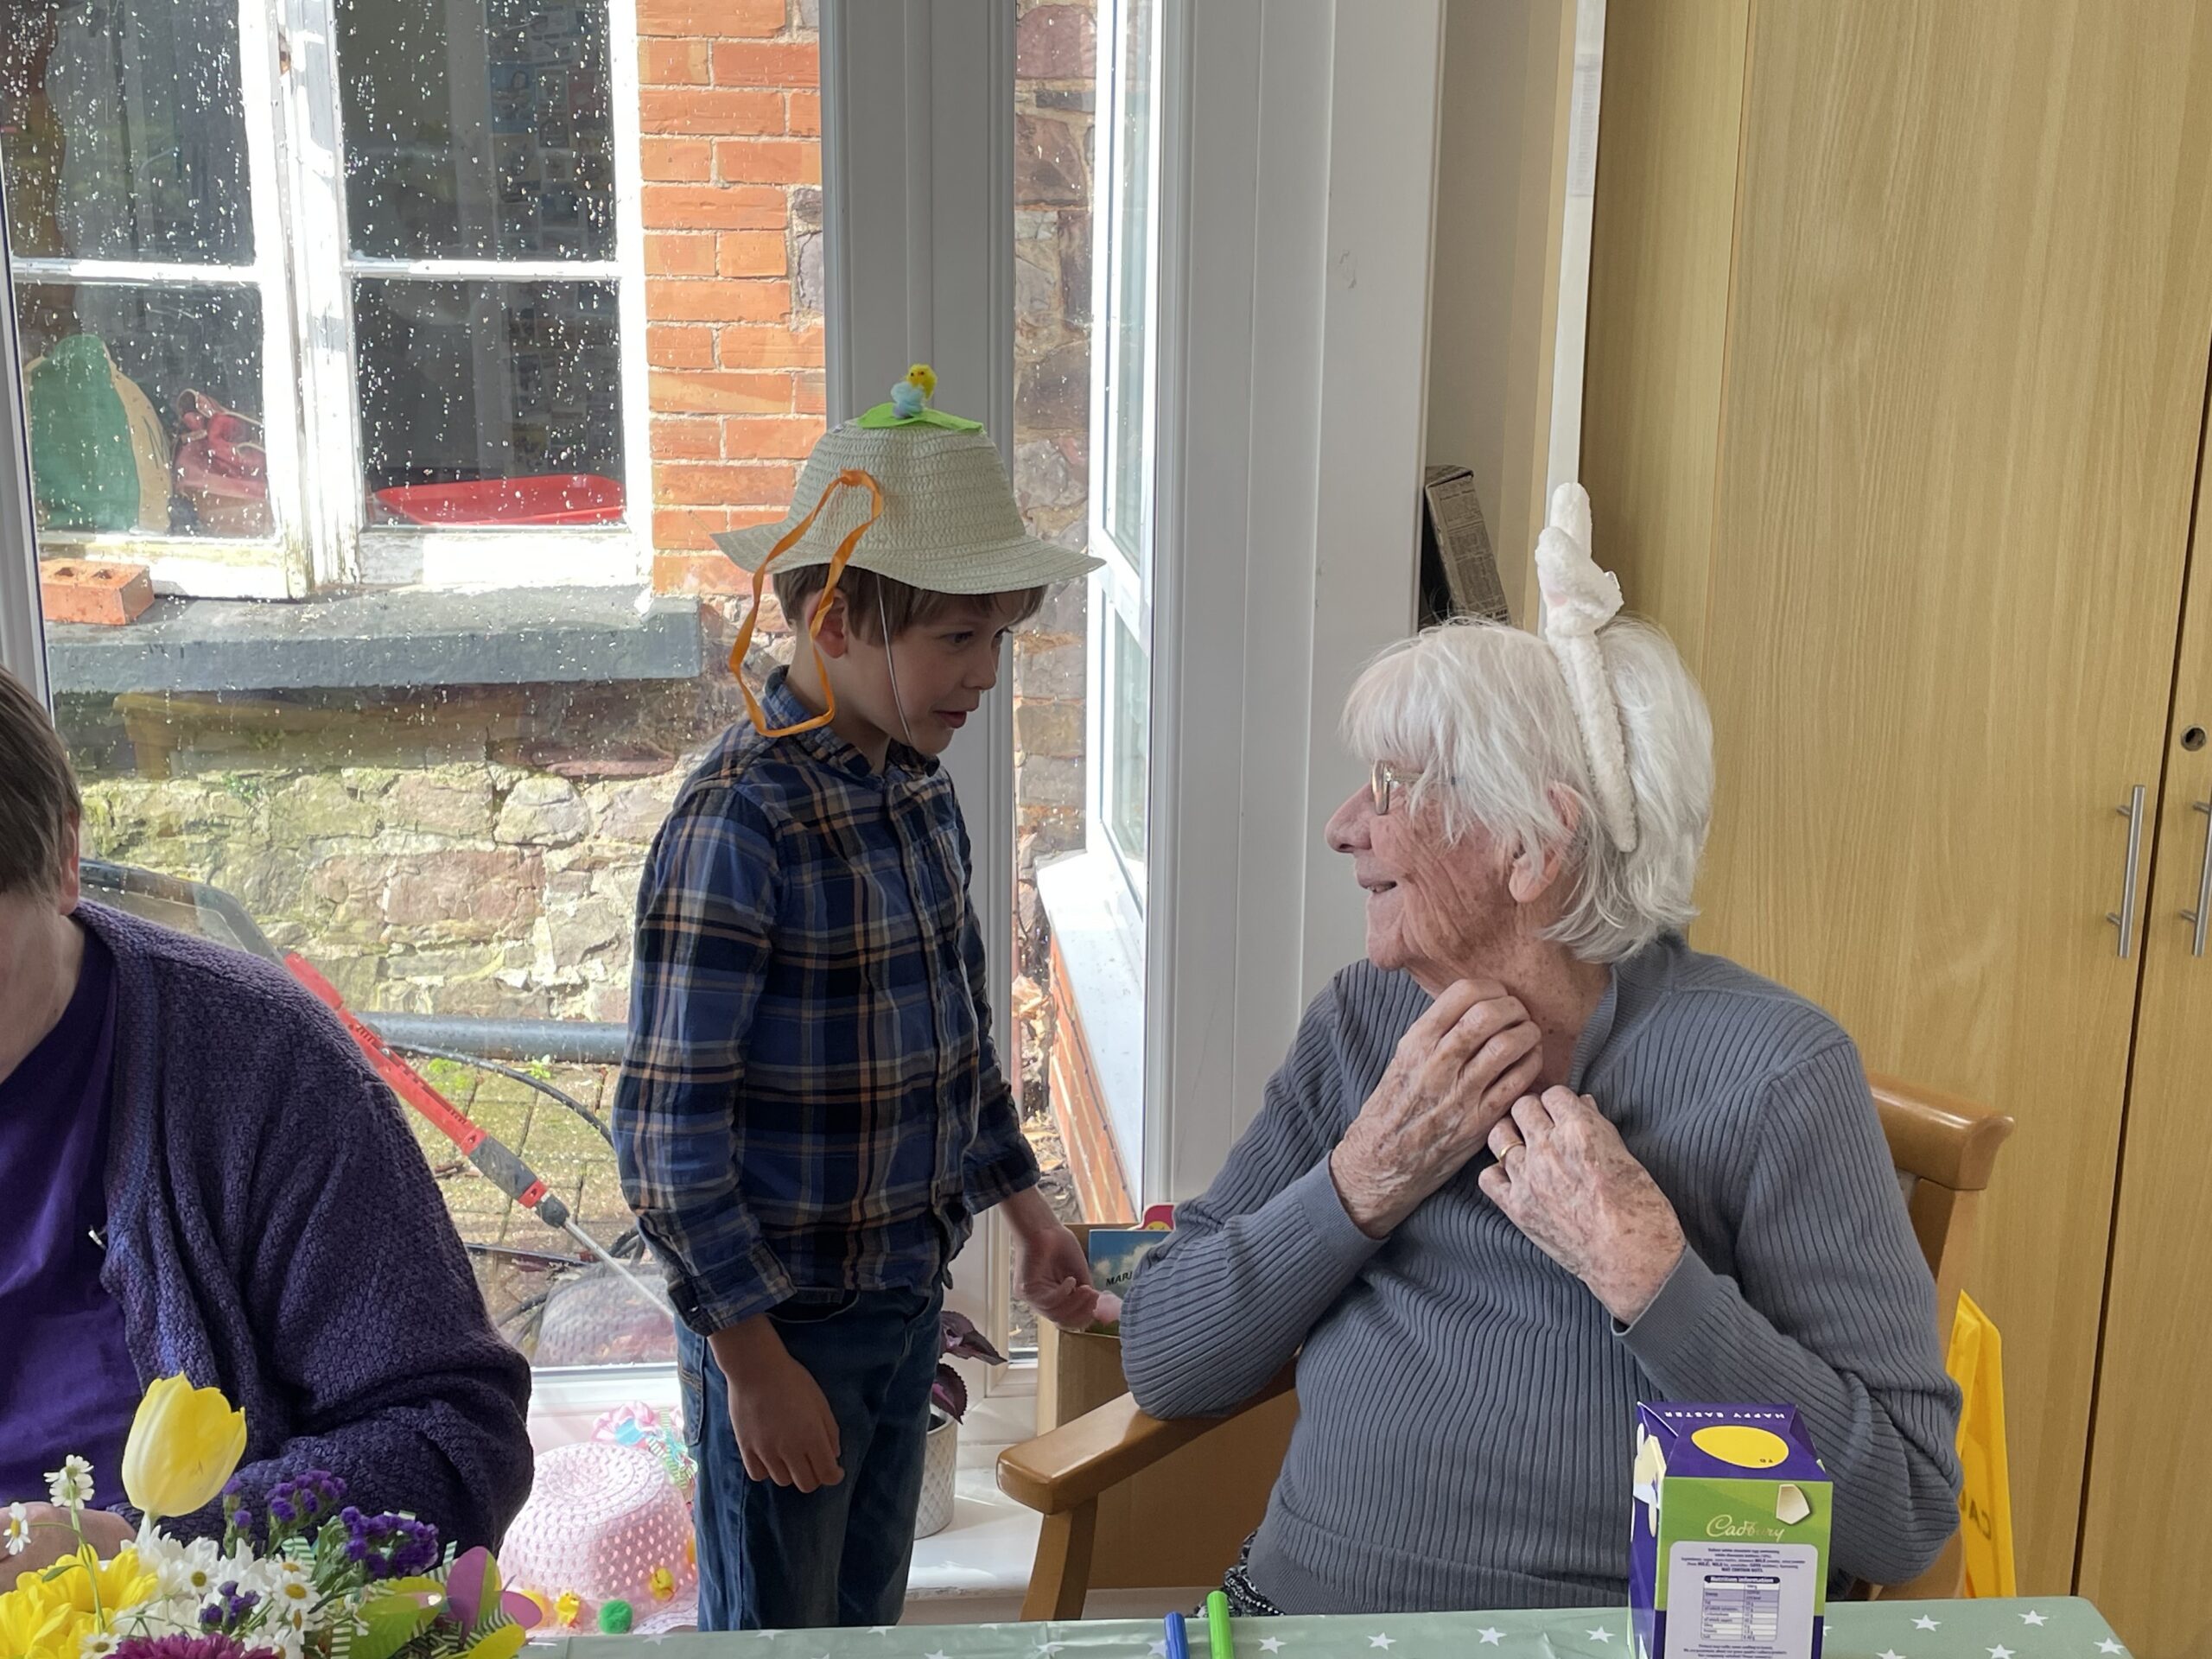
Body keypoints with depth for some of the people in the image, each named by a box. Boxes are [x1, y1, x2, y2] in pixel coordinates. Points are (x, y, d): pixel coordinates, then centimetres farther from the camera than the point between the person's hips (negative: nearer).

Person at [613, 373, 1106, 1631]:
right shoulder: (741, 824, -24)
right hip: (786, 1323, -7)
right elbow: (669, 1130, -23)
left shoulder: (922, 792, 0)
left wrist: (1026, 1208, 16)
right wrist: (756, 1363, -20)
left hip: (911, 1297, 7)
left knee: (870, 1617, 23)